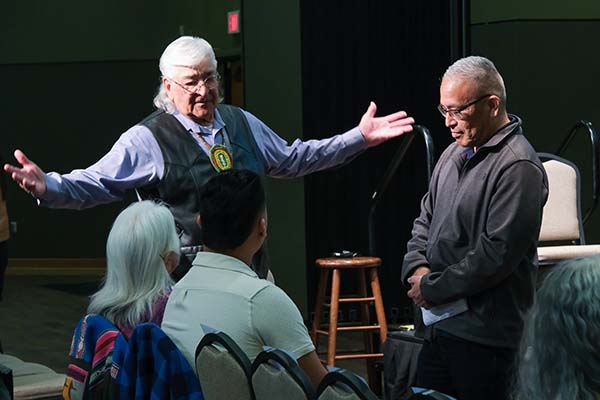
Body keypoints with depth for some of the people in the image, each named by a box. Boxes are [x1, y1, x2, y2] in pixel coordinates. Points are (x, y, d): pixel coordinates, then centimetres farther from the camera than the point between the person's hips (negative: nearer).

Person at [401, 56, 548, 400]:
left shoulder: (518, 167, -16)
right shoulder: (455, 154, 13)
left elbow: (496, 253, -21)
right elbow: (426, 219, 22)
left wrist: (433, 288, -13)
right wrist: (417, 267, 3)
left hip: (484, 334, -9)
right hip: (440, 322, 9)